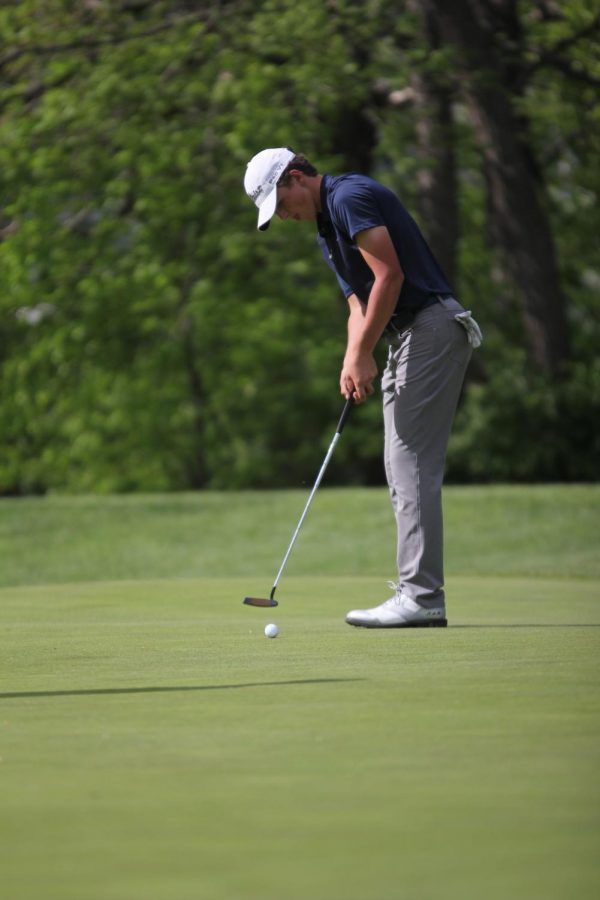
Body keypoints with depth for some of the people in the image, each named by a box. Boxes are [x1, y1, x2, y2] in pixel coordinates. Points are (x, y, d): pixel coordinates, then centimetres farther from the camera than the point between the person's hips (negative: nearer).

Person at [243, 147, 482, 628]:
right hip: (407, 337, 11)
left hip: (431, 328, -11)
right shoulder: (327, 230, 21)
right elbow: (359, 301, 19)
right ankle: (419, 594, 9)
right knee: (404, 469, 9)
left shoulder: (349, 197, -11)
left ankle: (421, 596, -14)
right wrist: (354, 361, 0)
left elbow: (390, 274, -18)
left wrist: (361, 354, -14)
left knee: (413, 465, -12)